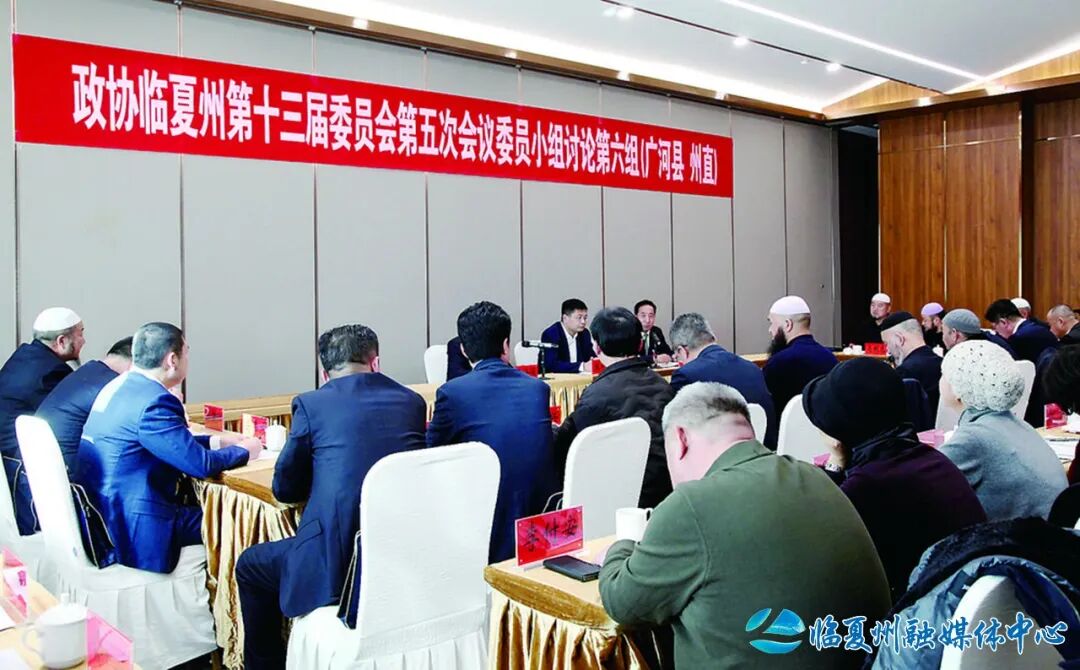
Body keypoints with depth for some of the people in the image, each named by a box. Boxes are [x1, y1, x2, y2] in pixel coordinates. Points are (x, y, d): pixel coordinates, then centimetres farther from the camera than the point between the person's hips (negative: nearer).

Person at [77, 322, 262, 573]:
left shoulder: (120, 386, 8)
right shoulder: (153, 402, -22)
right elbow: (200, 464, -21)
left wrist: (215, 441, 14)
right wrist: (243, 450, -3)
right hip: (133, 532, -10)